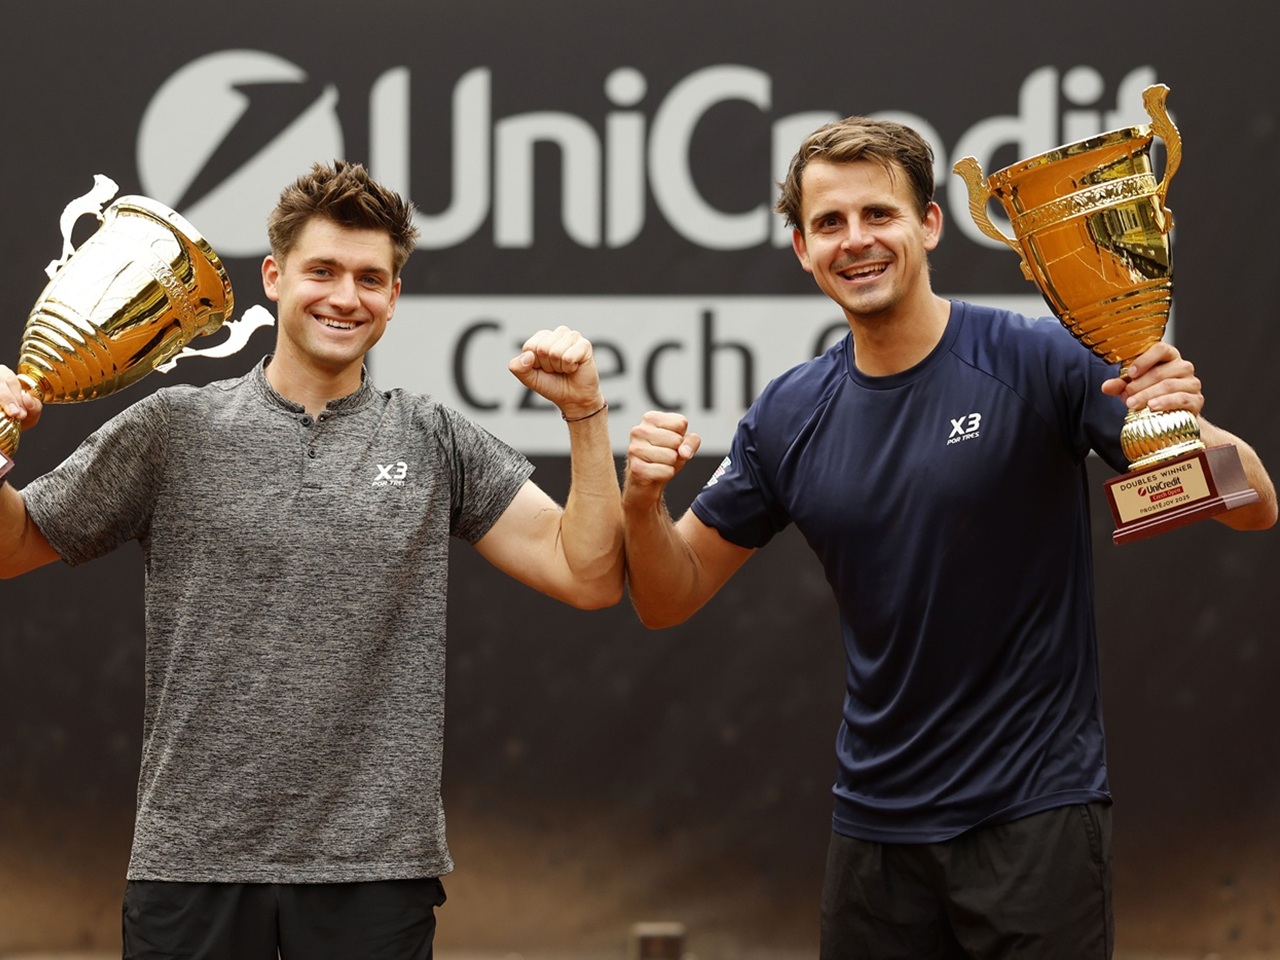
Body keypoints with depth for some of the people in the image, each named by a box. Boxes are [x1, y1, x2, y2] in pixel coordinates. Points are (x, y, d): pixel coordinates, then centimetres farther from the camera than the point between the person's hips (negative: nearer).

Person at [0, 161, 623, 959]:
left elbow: (587, 576, 3)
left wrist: (584, 413, -6)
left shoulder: (436, 443, 7)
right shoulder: (174, 430, 4)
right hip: (193, 860, 0)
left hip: (378, 865, 1)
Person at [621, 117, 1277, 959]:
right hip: (878, 821, 4)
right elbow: (670, 599, 9)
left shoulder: (1039, 362, -10)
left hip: (1037, 815, -4)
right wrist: (643, 501, -11)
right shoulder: (792, 417, 3)